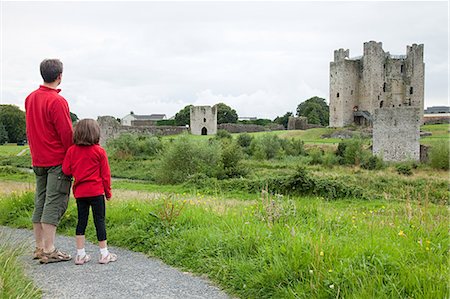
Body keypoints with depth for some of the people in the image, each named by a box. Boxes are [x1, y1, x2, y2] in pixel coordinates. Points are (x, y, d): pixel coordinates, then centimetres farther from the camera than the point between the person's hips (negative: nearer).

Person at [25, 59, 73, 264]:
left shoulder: (30, 98, 11)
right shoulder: (56, 101, -16)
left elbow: (30, 130, 17)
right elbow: (67, 134, -15)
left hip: (38, 160, 8)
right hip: (58, 160, -8)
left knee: (40, 202, 12)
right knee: (54, 204, -5)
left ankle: (39, 247, 19)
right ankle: (48, 250, -2)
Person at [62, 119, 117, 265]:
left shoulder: (72, 150, 1)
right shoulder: (100, 151, -7)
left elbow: (66, 170, 0)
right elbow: (105, 174, -3)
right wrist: (108, 191, 7)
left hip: (79, 192, 4)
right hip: (96, 192, -3)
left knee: (81, 221, 10)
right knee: (99, 220, 2)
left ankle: (80, 254, 13)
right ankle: (104, 253, 7)